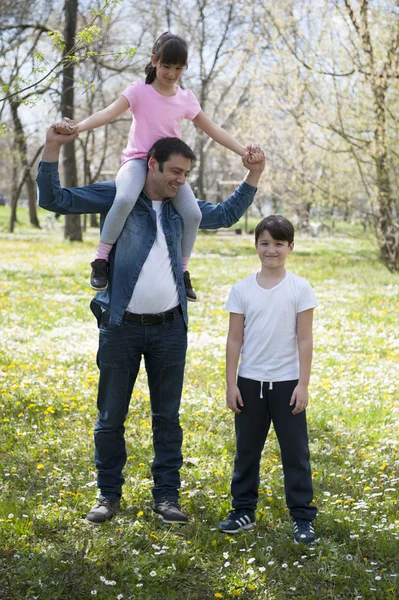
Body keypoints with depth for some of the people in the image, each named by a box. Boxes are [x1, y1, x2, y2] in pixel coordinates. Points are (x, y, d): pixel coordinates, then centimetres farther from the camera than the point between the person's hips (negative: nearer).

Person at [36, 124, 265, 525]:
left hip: (169, 327, 4)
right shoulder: (115, 196, -2)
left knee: (167, 416, 8)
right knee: (110, 416, 6)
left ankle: (166, 495, 18)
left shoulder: (181, 207, 11)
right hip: (121, 326, -3)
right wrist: (53, 149, -18)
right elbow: (54, 199, -6)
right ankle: (108, 493, 21)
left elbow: (226, 215, 25)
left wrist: (253, 176, 15)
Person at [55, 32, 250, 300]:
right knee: (126, 198, -36)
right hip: (138, 160, -4)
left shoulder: (186, 99, 6)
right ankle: (101, 260, -22)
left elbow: (214, 130, 11)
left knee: (193, 213, -17)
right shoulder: (140, 91, -5)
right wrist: (77, 127, -37)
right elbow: (109, 113, -19)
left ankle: (182, 270, 5)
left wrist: (244, 152, 2)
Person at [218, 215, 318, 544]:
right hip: (250, 382, 2)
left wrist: (303, 384, -8)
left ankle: (303, 517, 13)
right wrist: (231, 384, 0)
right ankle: (243, 510, 24)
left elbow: (304, 340, -4)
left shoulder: (300, 288, -4)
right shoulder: (242, 289, 1)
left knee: (295, 451, 4)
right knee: (247, 450, 12)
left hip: (286, 383, -2)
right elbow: (235, 340, 3)